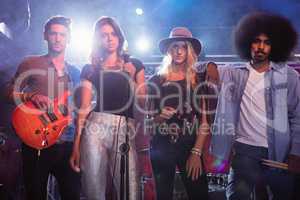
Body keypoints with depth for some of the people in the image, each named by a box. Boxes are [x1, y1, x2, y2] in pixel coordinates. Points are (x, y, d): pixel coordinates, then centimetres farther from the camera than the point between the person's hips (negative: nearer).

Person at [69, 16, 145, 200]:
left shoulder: (134, 65, 13)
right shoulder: (91, 69, 10)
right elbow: (84, 108, 5)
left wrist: (131, 77, -4)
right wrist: (77, 144, -2)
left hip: (125, 129, 0)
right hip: (96, 128, 0)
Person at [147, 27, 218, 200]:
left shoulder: (199, 79, 2)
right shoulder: (156, 80, 3)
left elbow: (205, 120, -2)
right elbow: (148, 117, 8)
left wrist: (197, 152, -10)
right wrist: (159, 117, -14)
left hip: (190, 146, 0)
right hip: (161, 147, 1)